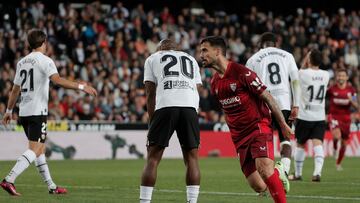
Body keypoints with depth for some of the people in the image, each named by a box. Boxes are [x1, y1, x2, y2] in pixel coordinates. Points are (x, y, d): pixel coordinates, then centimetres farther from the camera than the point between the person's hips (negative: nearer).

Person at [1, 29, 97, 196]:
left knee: (40, 149, 15)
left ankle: (51, 186, 19)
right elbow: (57, 80, -24)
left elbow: (15, 89, 19)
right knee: (35, 150, -11)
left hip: (24, 112, 8)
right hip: (37, 112, -8)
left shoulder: (22, 62, 14)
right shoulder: (44, 60, -8)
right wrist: (81, 87, -25)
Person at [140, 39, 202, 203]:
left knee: (153, 158, 2)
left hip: (165, 105, -2)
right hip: (190, 107, 2)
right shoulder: (191, 60, 32)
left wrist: (152, 121, 17)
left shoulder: (153, 59, 24)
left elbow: (150, 94, 15)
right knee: (191, 158, 8)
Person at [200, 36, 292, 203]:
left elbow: (266, 97, -8)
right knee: (259, 187, -2)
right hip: (239, 136, 6)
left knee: (264, 167, -30)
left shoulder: (241, 72, -11)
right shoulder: (214, 83, 11)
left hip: (259, 127, -6)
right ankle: (277, 172, 28)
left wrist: (283, 124, -6)